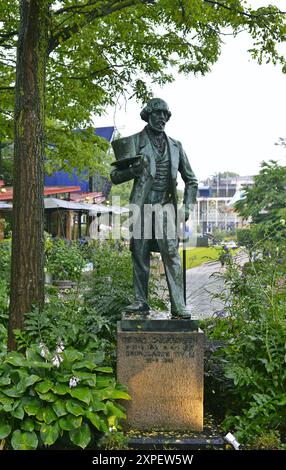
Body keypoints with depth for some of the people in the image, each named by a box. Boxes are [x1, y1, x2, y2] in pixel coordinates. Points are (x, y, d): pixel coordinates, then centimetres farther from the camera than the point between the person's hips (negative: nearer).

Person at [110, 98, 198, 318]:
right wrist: (132, 171, -14)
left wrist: (187, 206, 7)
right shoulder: (134, 142, 7)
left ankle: (178, 305, -9)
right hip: (141, 206, 0)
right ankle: (141, 301, 14)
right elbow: (115, 176, 7)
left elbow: (191, 180, 20)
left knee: (171, 252, -10)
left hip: (165, 206, 1)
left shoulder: (175, 146, 14)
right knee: (140, 255, 3)